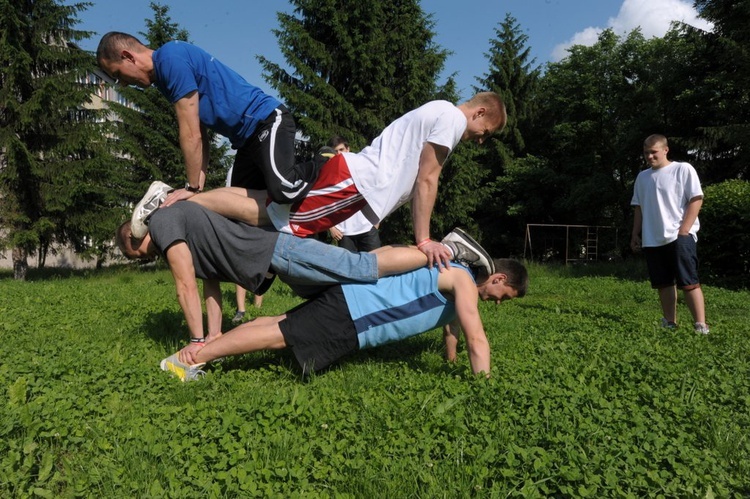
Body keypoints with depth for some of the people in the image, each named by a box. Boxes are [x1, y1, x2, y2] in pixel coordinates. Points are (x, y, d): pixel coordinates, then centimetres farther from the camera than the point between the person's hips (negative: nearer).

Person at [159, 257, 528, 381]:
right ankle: (193, 358, -1)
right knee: (277, 335, -7)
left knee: (279, 322, 11)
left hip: (352, 303, 9)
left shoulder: (453, 278, 19)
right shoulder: (464, 280, -10)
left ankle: (204, 346, 19)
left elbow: (452, 324, 35)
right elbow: (477, 340, -18)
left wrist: (451, 359, 43)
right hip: (350, 314, -9)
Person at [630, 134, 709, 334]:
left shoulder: (683, 169, 0)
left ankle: (701, 326, -6)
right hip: (652, 240, 5)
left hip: (680, 237, -5)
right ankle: (670, 324, 16)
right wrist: (635, 235, 11)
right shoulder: (642, 177, 15)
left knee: (688, 282, -9)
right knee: (664, 284, 8)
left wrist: (683, 231, -13)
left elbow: (696, 200, -5)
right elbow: (639, 208, 18)